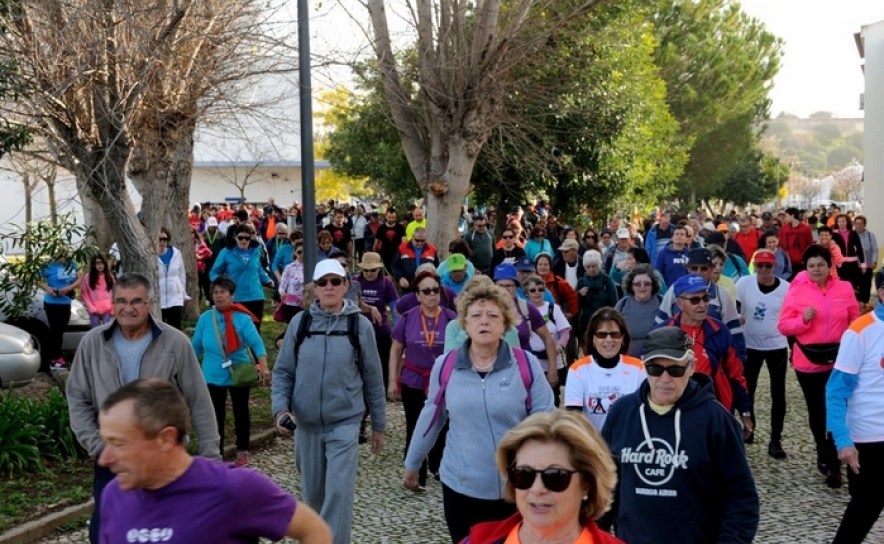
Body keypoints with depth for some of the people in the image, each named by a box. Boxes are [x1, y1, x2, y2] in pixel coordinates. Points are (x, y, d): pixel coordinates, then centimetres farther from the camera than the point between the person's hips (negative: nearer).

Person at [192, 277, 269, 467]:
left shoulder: (242, 318, -13)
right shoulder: (205, 318, -4)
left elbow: (256, 342, -19)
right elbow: (196, 347, 5)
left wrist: (263, 367, -33)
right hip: (213, 376, 2)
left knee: (241, 413, 13)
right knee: (215, 416, 8)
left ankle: (242, 451, 28)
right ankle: (216, 452, 21)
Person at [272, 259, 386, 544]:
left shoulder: (360, 325, -4)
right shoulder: (300, 322, -1)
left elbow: (373, 378, 2)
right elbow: (283, 371, 4)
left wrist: (378, 425, 6)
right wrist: (281, 408, -12)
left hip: (345, 423, -2)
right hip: (306, 423, 3)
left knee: (338, 493, -9)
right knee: (312, 492, 16)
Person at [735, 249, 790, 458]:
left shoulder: (786, 288, -7)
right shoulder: (744, 283, -10)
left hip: (777, 346, 0)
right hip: (750, 345, 0)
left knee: (778, 394, 2)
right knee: (747, 390, 12)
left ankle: (775, 440, 11)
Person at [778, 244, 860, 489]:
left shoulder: (845, 289, 0)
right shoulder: (797, 291, -5)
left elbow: (855, 321, 8)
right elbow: (783, 326, -5)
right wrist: (803, 319, -22)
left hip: (839, 361, 0)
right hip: (808, 361, 0)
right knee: (816, 410, 13)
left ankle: (833, 464, 4)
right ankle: (822, 451, 37)